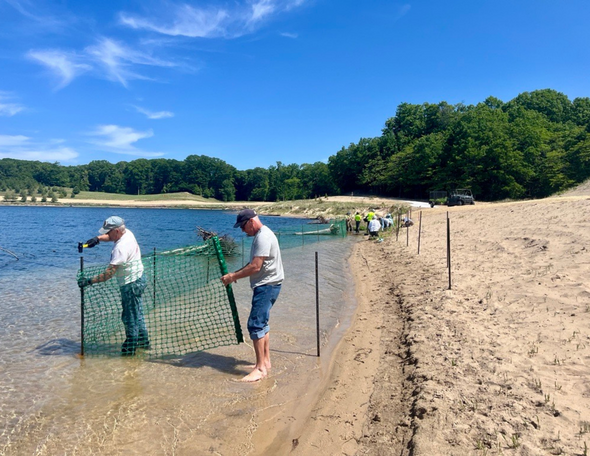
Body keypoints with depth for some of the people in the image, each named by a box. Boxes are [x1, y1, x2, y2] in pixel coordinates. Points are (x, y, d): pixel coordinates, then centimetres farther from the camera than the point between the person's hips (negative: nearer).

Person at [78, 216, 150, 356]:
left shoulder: (121, 247, -27)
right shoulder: (127, 233, 0)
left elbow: (109, 273, -29)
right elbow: (110, 237, 21)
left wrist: (89, 281, -26)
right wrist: (98, 239, 1)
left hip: (131, 284, -10)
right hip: (138, 278, 10)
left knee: (130, 317, 3)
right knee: (137, 313, 22)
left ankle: (130, 348, 17)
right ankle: (143, 341, 35)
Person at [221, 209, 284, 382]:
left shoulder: (263, 236, -18)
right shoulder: (260, 235, 16)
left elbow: (255, 267, -24)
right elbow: (254, 264, 20)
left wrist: (233, 277, -16)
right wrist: (235, 273, 8)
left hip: (267, 285, -11)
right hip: (265, 285, 11)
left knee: (255, 324, -10)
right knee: (261, 323, 17)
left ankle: (261, 368, -3)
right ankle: (266, 361, 27)